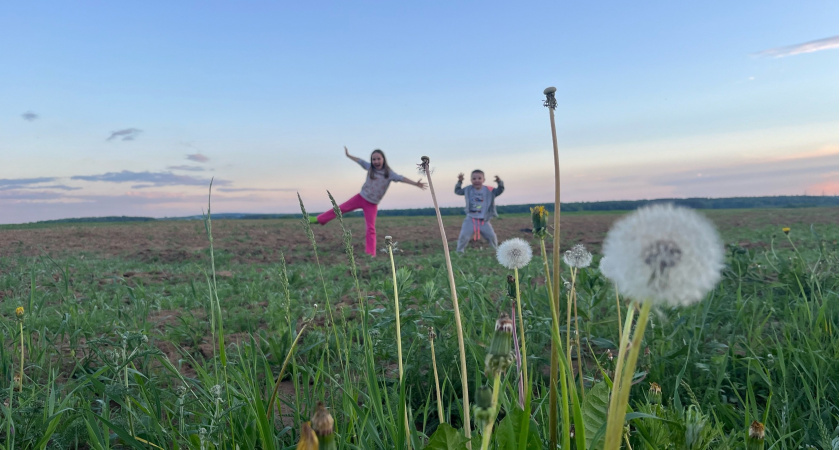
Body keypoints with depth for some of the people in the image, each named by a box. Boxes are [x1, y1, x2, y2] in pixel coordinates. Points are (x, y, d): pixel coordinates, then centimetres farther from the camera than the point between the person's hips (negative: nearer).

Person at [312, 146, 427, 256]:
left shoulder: (389, 173, -13)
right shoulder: (370, 167, -2)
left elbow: (401, 178, -24)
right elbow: (360, 160, 13)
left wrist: (415, 183, -36)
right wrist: (348, 155, 26)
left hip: (371, 204, -3)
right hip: (360, 198, 3)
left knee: (370, 229, -3)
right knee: (340, 208, 7)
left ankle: (371, 254, 0)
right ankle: (319, 219, 23)